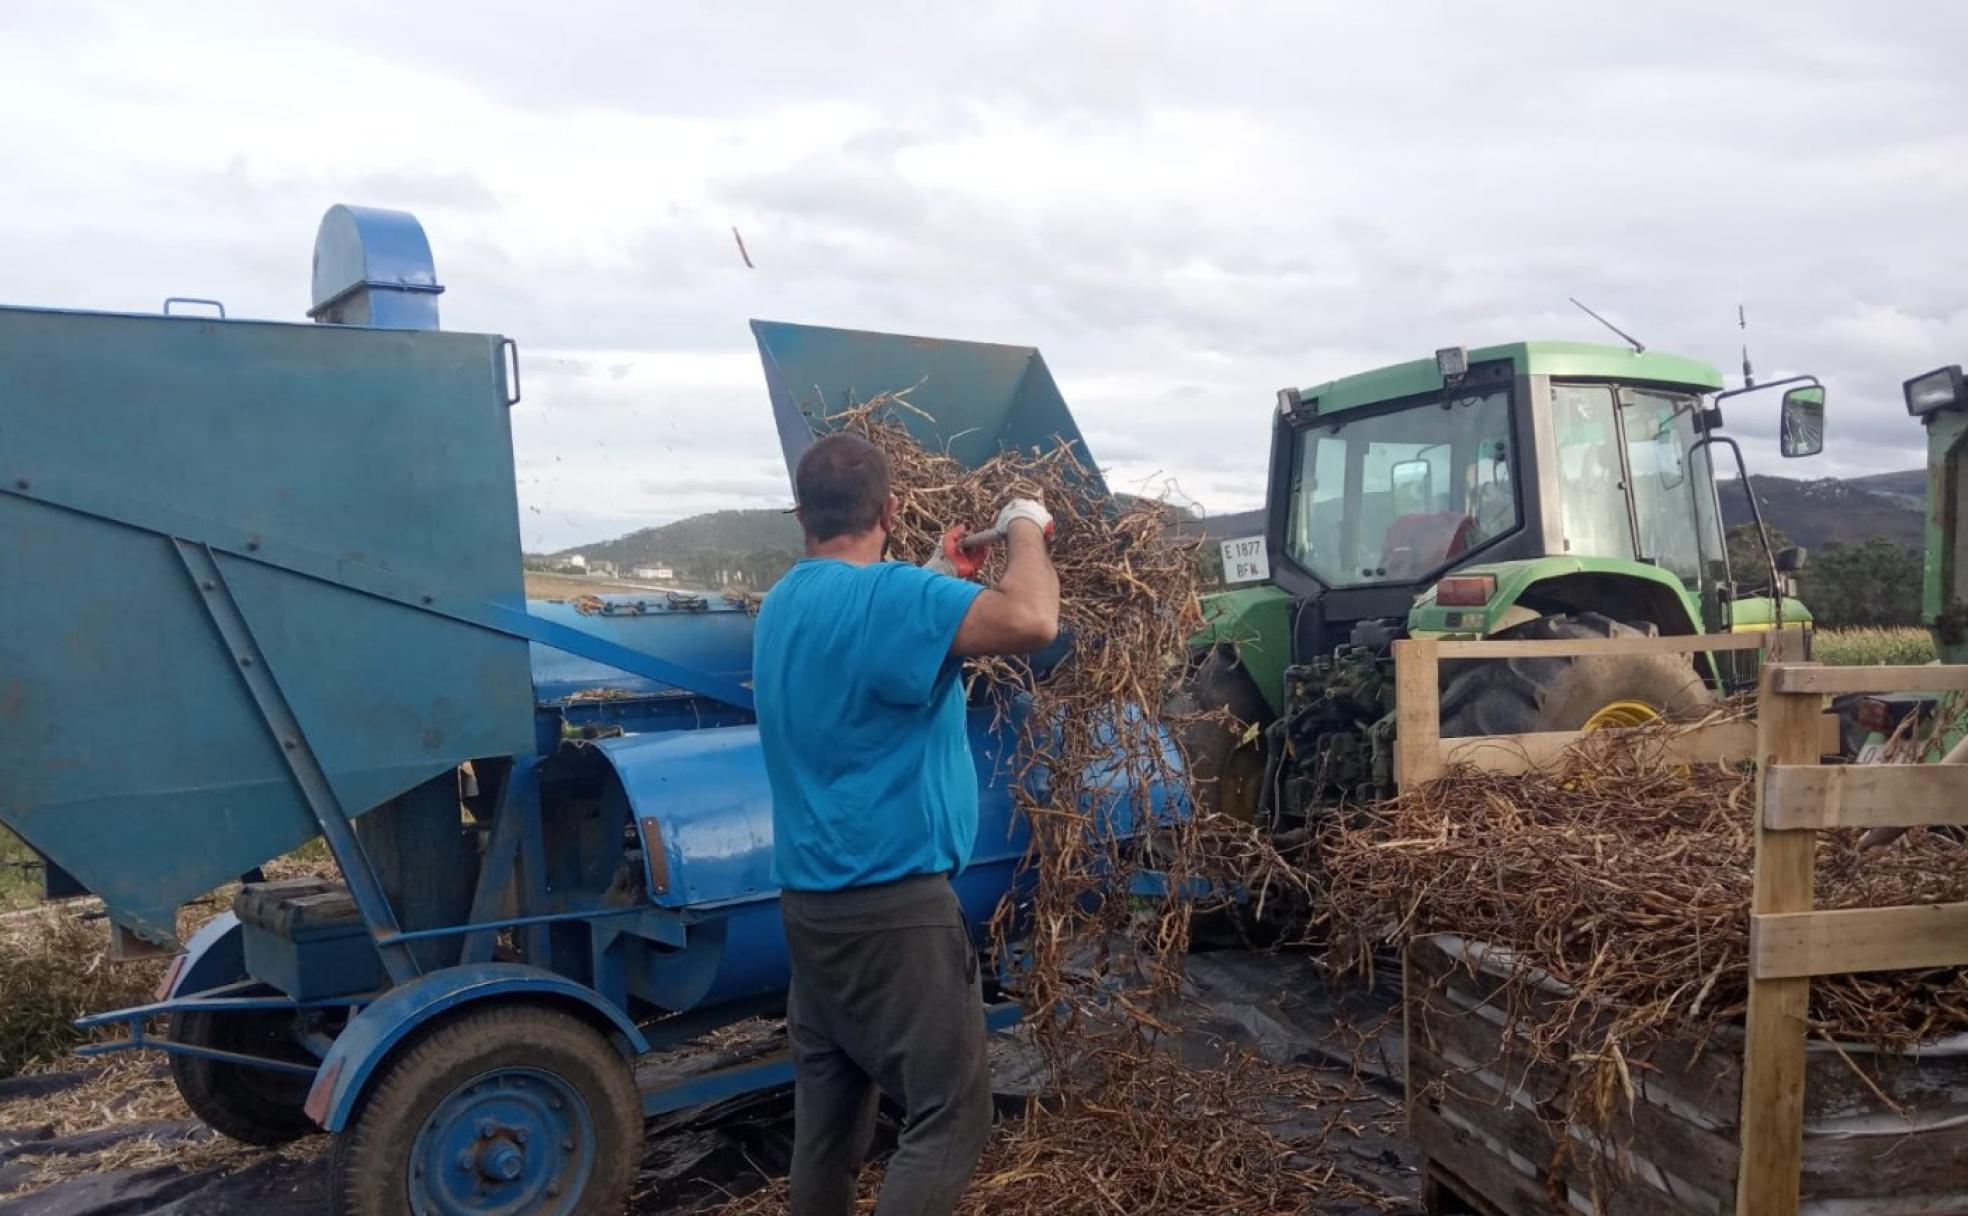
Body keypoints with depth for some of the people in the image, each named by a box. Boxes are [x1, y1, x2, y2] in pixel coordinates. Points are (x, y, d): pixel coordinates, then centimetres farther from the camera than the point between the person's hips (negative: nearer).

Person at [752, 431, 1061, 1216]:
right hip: (892, 903, -9)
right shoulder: (885, 594, -18)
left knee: (826, 1112, 16)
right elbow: (1030, 622, -31)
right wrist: (1025, 531, -12)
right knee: (950, 1117, 1)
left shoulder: (783, 606, 11)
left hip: (812, 898, 9)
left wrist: (938, 574, 26)